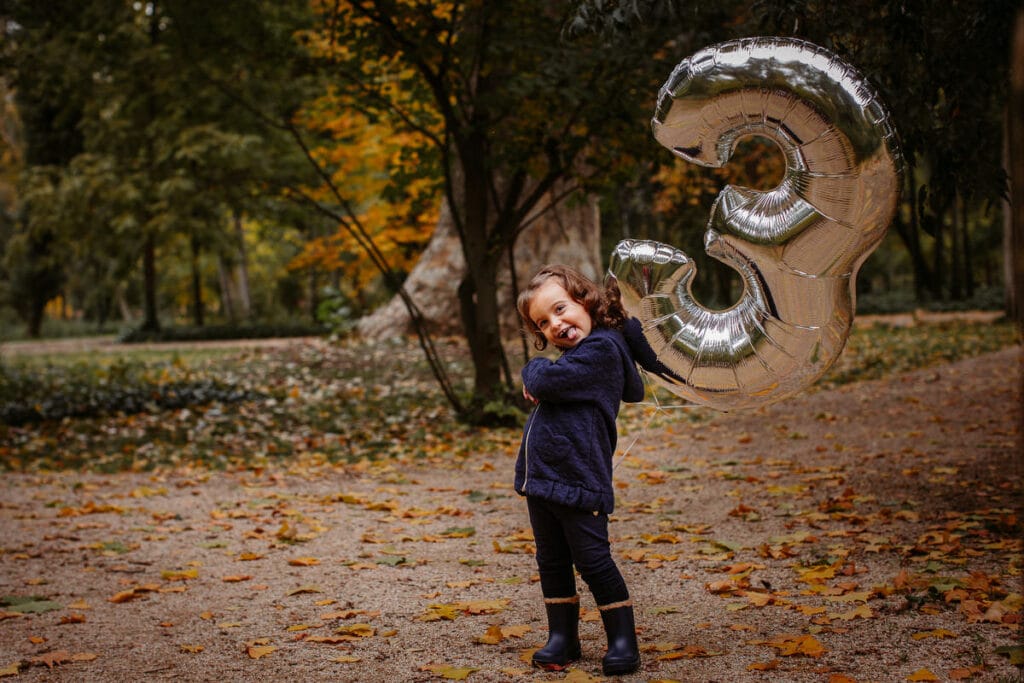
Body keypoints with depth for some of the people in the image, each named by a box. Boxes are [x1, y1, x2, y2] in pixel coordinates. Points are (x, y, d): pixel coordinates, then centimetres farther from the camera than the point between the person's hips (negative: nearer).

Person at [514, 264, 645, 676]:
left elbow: (546, 381, -24)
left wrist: (533, 369, -2)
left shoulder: (600, 348, -17)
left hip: (578, 483, -9)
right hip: (541, 478, 10)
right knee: (551, 563, 15)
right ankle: (563, 638, 25)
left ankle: (623, 641, 10)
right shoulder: (579, 354, 13)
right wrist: (537, 381, -1)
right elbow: (538, 389, 20)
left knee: (593, 562, -2)